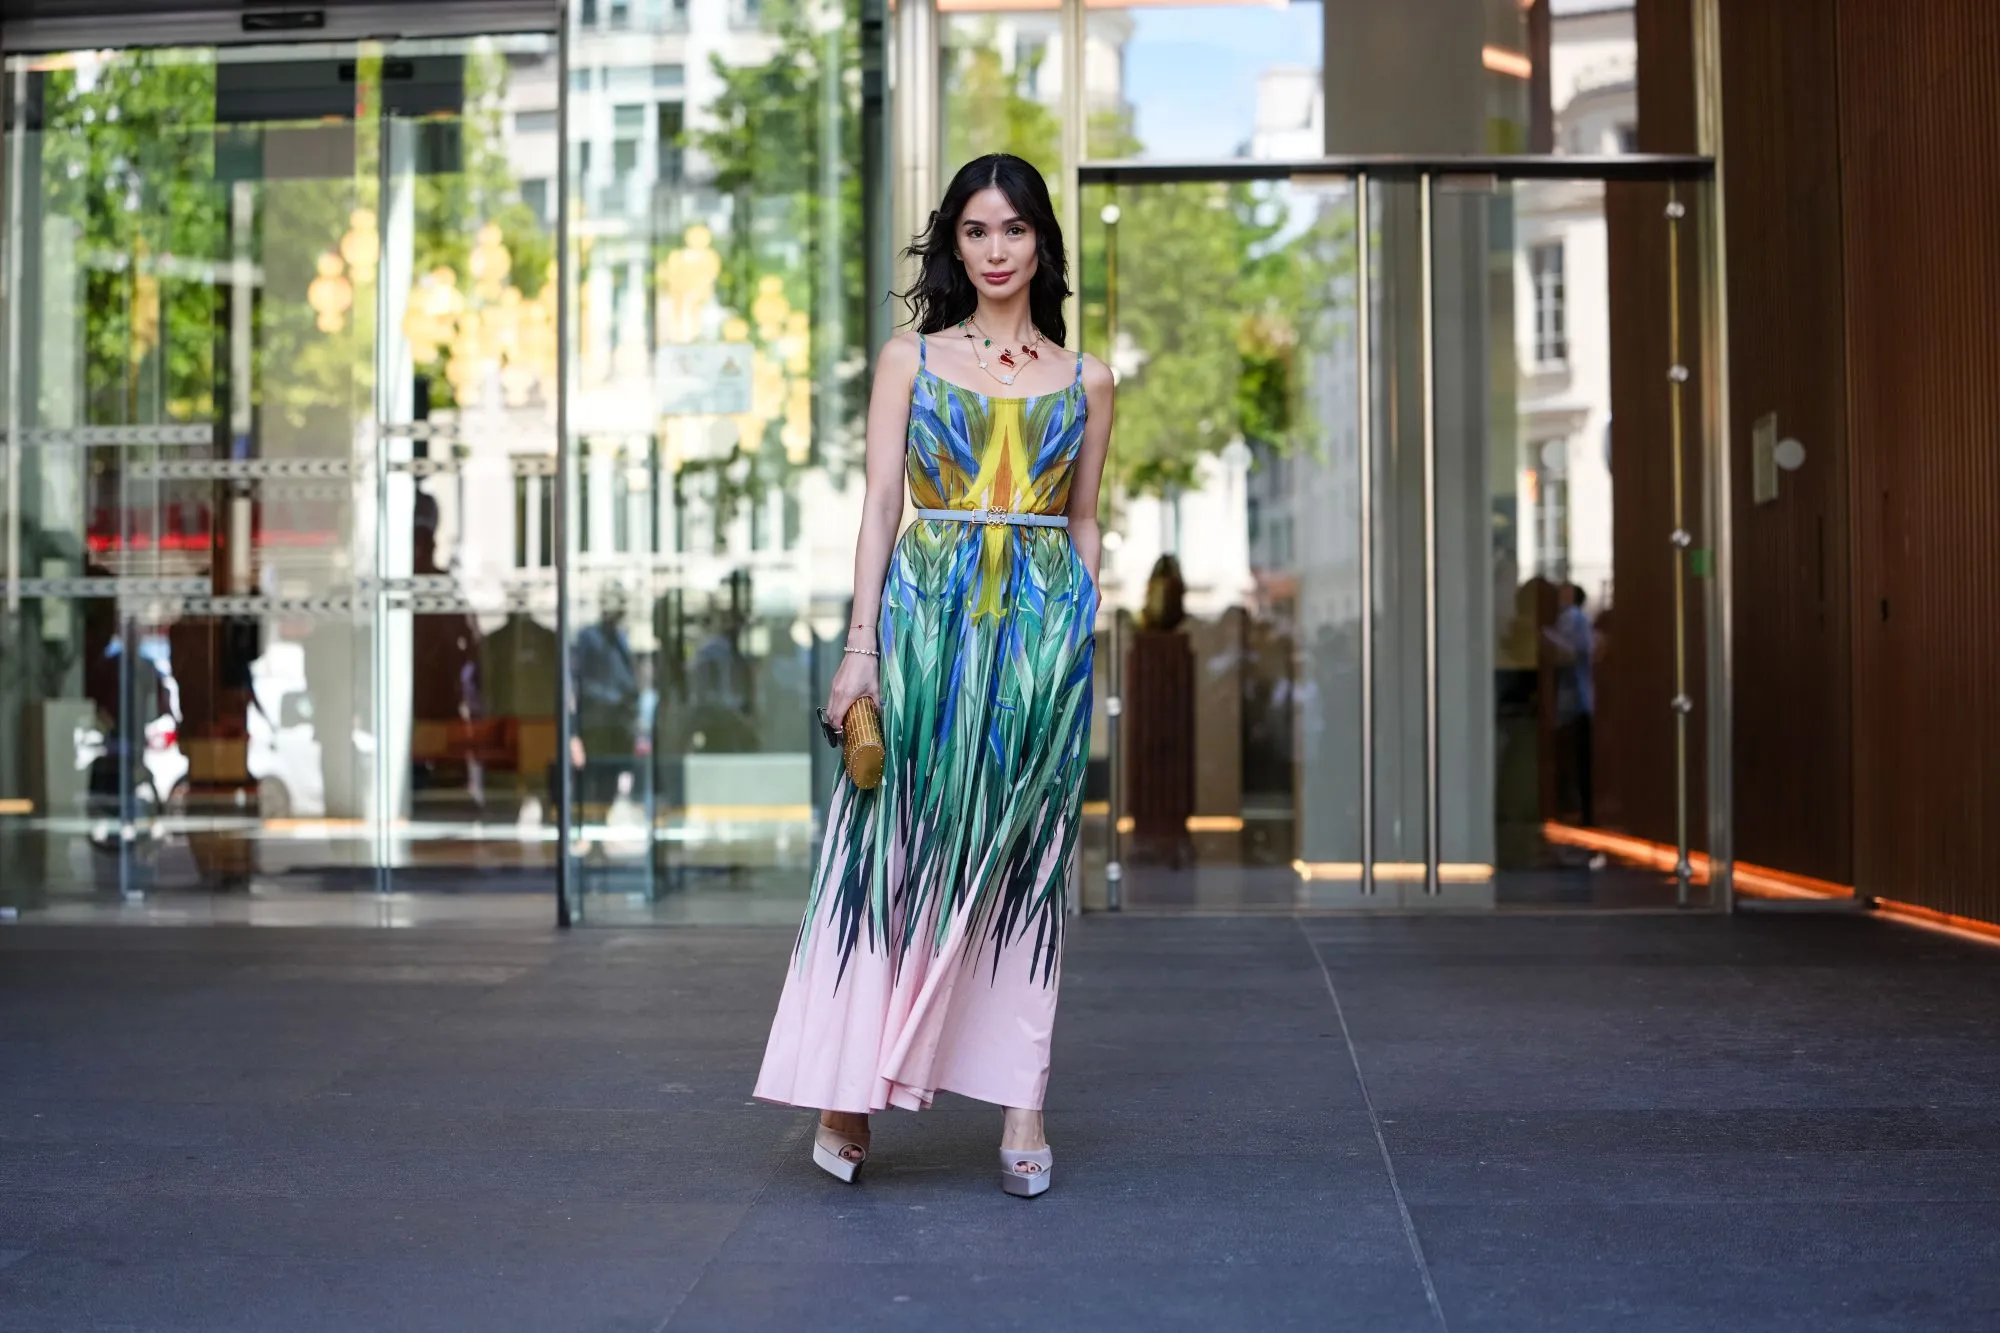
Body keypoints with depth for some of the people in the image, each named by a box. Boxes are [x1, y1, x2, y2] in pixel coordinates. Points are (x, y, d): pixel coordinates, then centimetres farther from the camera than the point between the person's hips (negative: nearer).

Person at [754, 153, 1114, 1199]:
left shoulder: (1084, 381, 12)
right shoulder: (910, 359, 9)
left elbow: (1084, 524, 15)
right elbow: (881, 503, 2)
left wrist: (1081, 640, 7)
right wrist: (861, 642, -6)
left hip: (1043, 620, 1)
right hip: (925, 609, -1)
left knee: (1024, 858, 2)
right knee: (898, 842, -4)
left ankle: (1022, 1099, 6)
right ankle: (852, 1089, 2)